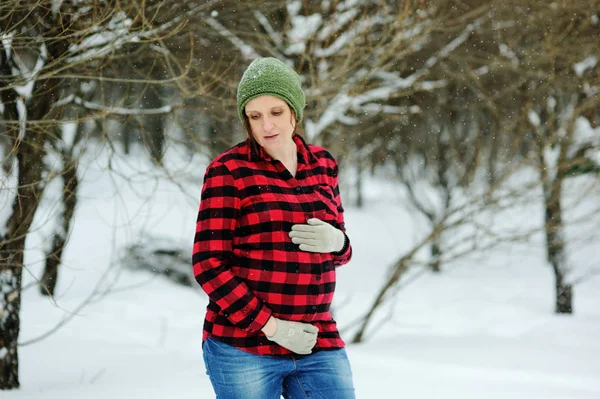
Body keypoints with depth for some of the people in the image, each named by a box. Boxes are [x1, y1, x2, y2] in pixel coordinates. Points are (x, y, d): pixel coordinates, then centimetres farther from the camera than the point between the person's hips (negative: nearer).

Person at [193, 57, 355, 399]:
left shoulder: (323, 165, 10)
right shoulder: (228, 171, -5)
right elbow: (210, 264, -9)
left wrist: (335, 242, -7)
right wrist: (271, 326, -15)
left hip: (318, 347, 4)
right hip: (243, 346, -4)